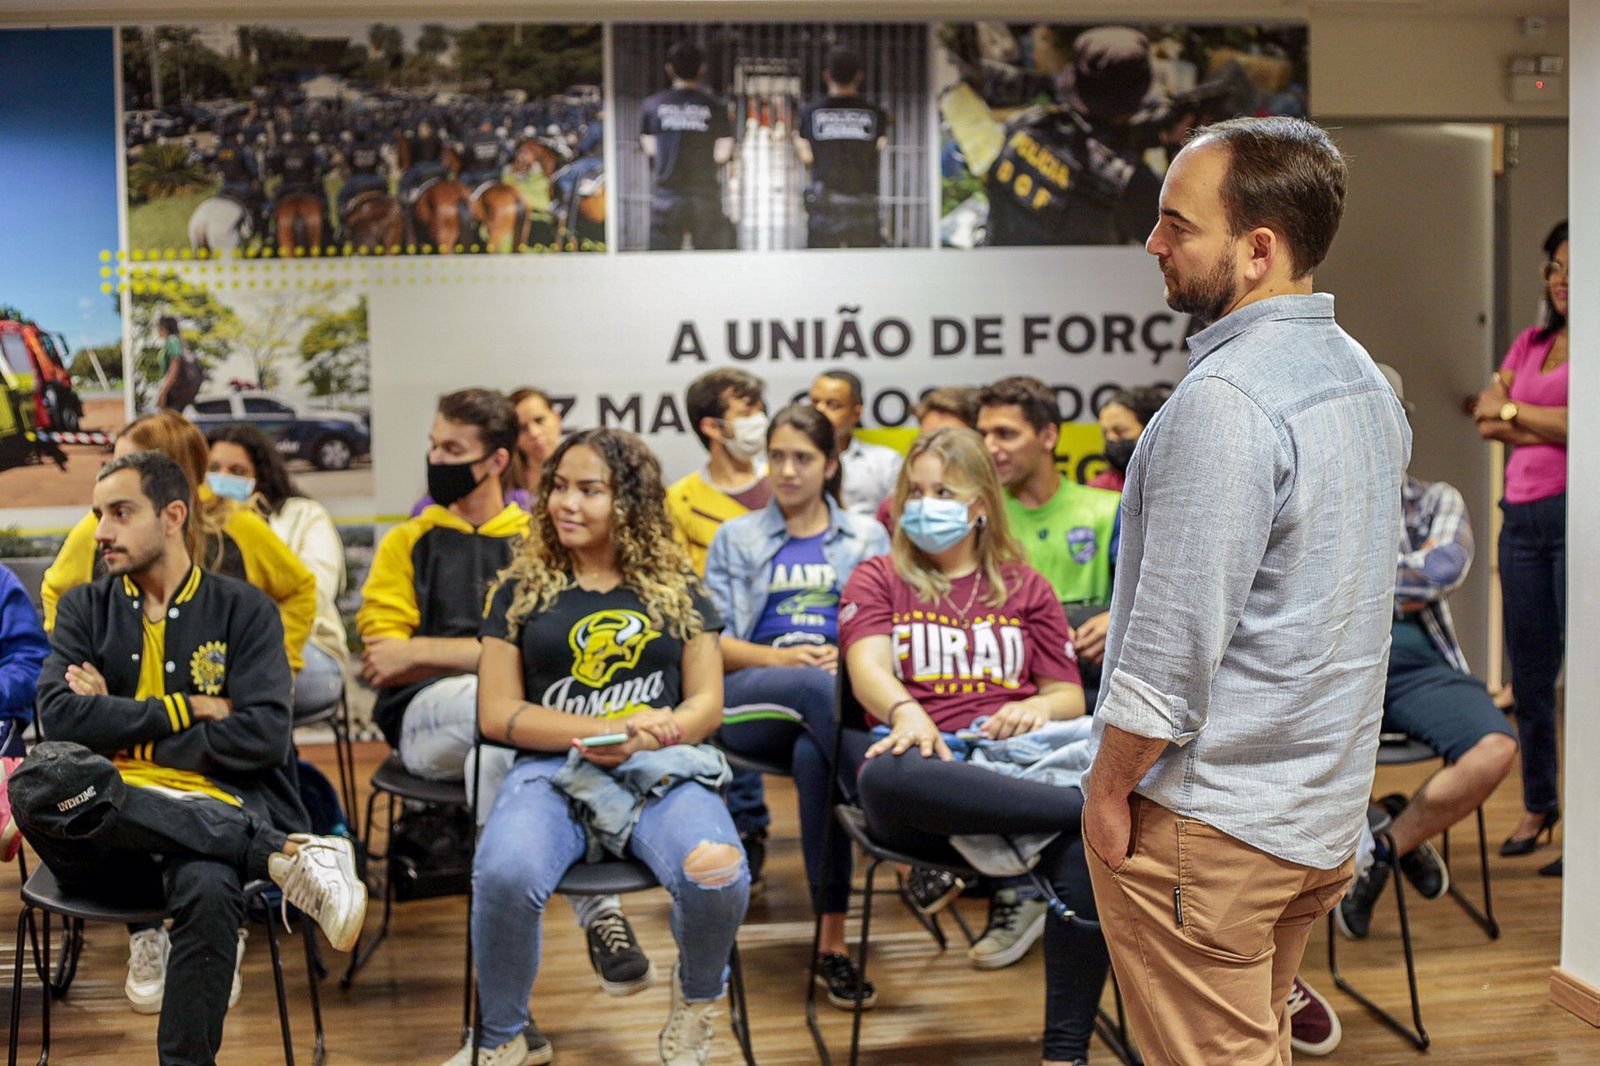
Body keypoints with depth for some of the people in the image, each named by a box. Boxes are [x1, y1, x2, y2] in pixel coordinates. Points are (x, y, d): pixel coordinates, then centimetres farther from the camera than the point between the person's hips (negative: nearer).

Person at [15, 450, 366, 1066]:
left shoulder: (244, 610, 9)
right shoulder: (87, 608, 16)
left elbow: (262, 737, -3)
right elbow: (59, 716, -2)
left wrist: (123, 730, -2)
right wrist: (191, 709, -5)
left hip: (214, 813, -2)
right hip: (100, 828, 3)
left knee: (207, 886, -38)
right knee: (39, 775, -33)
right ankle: (284, 855, -31)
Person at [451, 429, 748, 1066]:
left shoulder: (677, 588, 14)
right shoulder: (521, 590, 12)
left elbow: (707, 702, 10)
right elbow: (497, 714, 5)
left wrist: (649, 734, -12)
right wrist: (602, 731, -10)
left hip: (662, 772, 0)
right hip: (551, 771, 0)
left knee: (720, 880, -31)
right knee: (503, 877, -34)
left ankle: (696, 1001, 7)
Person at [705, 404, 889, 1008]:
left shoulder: (868, 538, 22)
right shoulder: (736, 538, 21)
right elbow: (713, 642, 9)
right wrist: (780, 658, -9)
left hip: (842, 696, 0)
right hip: (750, 701, 0)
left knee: (813, 756, -38)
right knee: (818, 689, -38)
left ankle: (833, 941, -36)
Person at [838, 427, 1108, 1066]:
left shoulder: (1024, 587, 24)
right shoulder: (877, 580, 17)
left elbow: (1070, 696, 19)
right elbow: (868, 668, -3)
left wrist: (1038, 708, -6)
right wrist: (906, 712, -27)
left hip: (1016, 761, 2)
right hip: (927, 761, -1)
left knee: (1086, 850, -34)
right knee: (887, 777, -42)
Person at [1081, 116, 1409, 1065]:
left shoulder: (1225, 401, -22)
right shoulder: (1363, 376, 8)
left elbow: (1177, 640, -24)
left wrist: (1108, 786, -12)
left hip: (1207, 816, -9)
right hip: (1327, 805, 9)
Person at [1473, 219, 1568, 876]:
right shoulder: (1530, 342, 18)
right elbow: (1486, 420, 9)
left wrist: (1514, 410, -2)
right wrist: (1553, 428, -7)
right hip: (1523, 515, 6)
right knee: (1528, 675, 10)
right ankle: (1537, 806, 23)